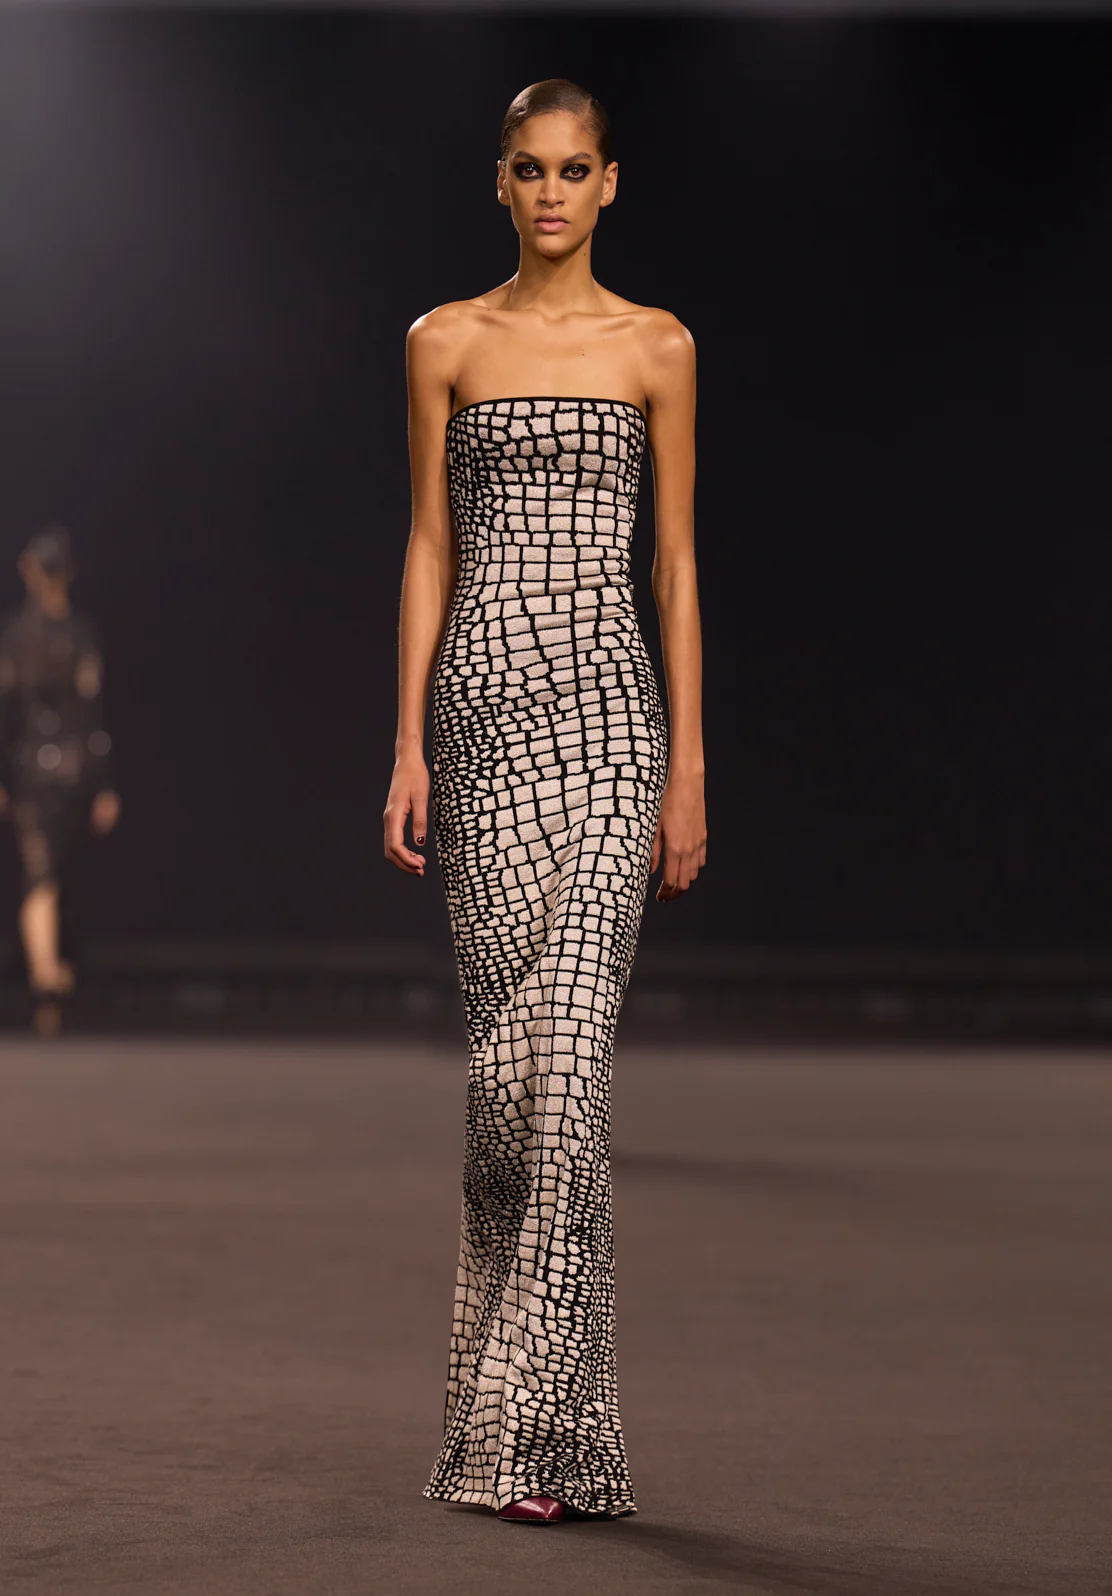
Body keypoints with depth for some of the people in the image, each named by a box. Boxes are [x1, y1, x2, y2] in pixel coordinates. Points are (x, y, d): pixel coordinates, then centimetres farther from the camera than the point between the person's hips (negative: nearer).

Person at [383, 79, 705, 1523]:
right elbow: (430, 550, 10)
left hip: (605, 702, -1)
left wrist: (689, 766, 1)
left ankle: (540, 1420, -12)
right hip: (483, 700, 1)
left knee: (568, 1043, -12)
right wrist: (408, 744, 2)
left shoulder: (656, 348, 7)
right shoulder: (446, 344, 10)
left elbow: (677, 563, 6)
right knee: (504, 1053, 0)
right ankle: (521, 1405, 10)